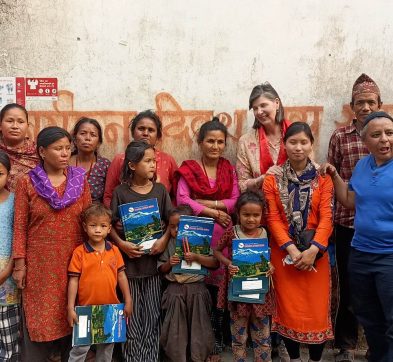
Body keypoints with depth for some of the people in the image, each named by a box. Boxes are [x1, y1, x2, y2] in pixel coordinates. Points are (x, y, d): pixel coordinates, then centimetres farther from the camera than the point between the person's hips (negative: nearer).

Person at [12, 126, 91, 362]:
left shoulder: (80, 180, 3)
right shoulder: (27, 183, -2)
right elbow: (20, 226, -1)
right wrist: (20, 263, -5)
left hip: (73, 260, 2)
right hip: (39, 262, -1)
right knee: (38, 319, 5)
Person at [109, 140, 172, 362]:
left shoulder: (160, 190, 2)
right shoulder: (121, 192, -4)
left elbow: (172, 221, 3)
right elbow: (111, 224, -1)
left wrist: (164, 239, -12)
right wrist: (120, 243, -16)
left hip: (154, 258, 2)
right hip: (129, 258, -2)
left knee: (152, 313, 7)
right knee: (131, 313, 6)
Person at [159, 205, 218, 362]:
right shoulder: (169, 244, 4)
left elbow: (215, 263, -8)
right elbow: (161, 270, 10)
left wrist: (196, 257, -20)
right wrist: (169, 263, -10)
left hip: (197, 288, -1)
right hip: (175, 289, 1)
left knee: (197, 325, 6)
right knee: (177, 327, 7)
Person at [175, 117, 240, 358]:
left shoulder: (229, 169, 10)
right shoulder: (188, 169, 2)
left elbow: (236, 201, 2)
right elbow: (181, 200, -9)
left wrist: (210, 203, -10)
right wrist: (212, 213, -13)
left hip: (223, 234, 2)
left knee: (220, 283, 3)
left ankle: (217, 339, 18)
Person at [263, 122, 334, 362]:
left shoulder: (323, 178, 2)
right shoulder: (272, 179, 1)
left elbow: (326, 217, -5)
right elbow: (273, 218, -4)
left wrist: (313, 250, -17)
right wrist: (291, 249, -15)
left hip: (315, 252, 0)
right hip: (284, 252, 0)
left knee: (317, 309, 2)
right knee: (288, 308, 5)